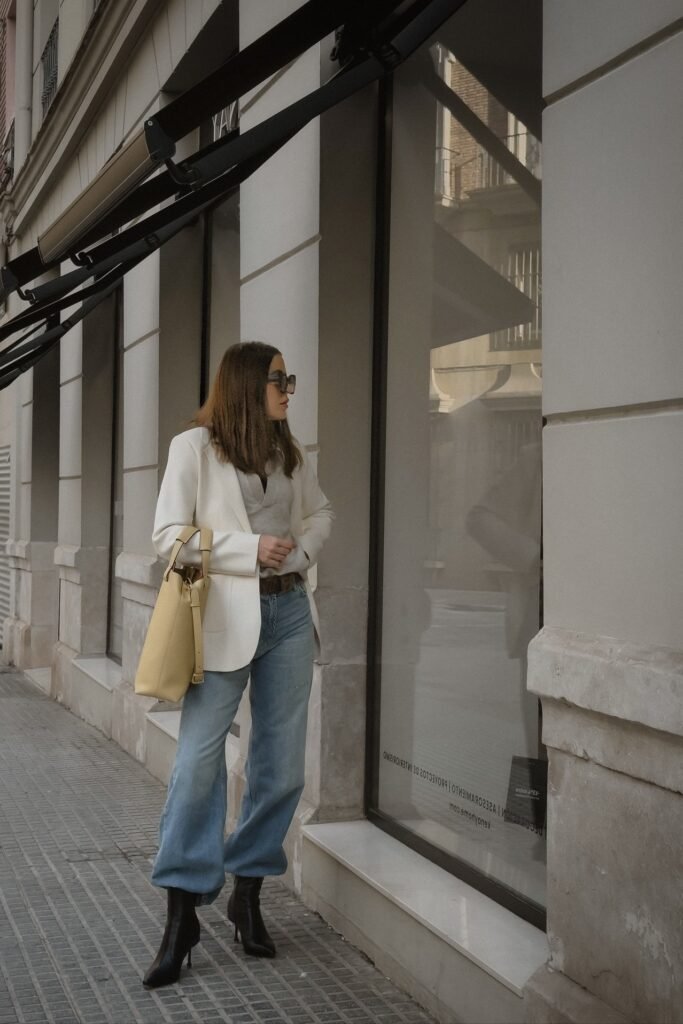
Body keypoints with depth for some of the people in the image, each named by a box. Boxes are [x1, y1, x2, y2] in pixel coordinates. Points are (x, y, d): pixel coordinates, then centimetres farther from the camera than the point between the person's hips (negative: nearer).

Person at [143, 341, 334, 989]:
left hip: (289, 611, 5)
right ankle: (181, 915, 1)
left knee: (281, 764, 5)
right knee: (199, 760, -9)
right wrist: (251, 549, -13)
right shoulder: (194, 447, -2)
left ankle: (248, 894, 20)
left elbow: (321, 513, 24)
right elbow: (168, 535, -6)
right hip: (225, 614, -5)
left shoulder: (290, 452, 13)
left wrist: (301, 548, 2)